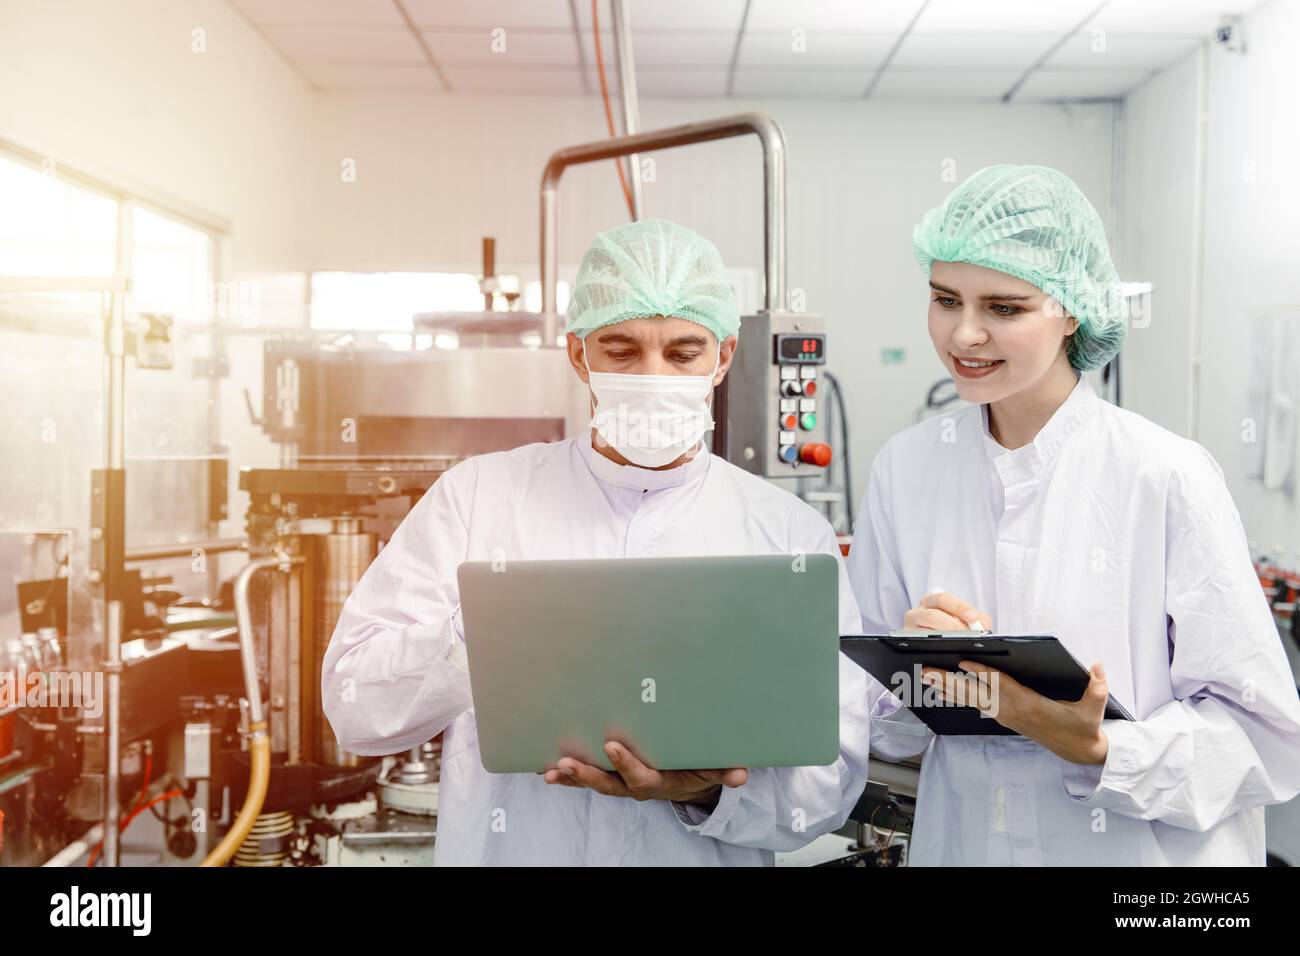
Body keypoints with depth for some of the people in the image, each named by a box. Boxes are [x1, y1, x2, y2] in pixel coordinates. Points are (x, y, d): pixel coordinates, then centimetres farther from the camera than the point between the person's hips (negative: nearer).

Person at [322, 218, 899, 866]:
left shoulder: (792, 533, 2)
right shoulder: (479, 493, 3)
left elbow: (832, 776, -1)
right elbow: (353, 706, -1)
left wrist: (705, 792, -19)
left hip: (702, 852, -1)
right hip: (498, 849, 1)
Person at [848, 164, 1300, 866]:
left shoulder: (1168, 477, -15)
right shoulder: (903, 467, -5)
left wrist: (1096, 750, -27)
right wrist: (914, 668, -20)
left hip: (1144, 852, -3)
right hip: (960, 841, 3)